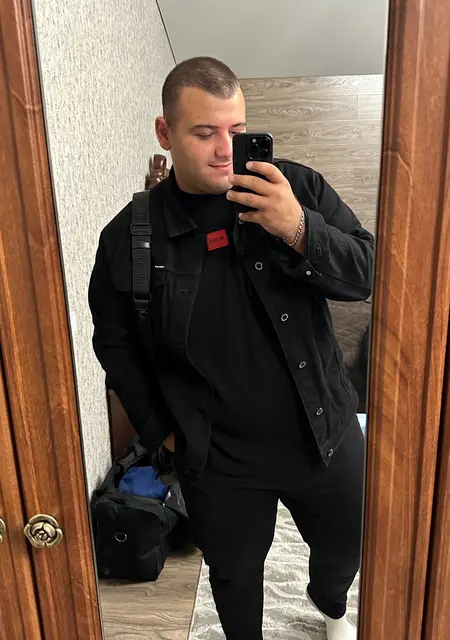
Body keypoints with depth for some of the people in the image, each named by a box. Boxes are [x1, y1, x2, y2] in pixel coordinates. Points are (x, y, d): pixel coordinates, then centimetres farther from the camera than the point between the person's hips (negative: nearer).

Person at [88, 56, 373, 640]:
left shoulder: (298, 189, -11)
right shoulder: (128, 237, -10)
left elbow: (368, 275, -11)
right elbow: (115, 342, 1)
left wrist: (298, 230, -30)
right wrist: (161, 429, 0)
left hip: (325, 432, 2)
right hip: (218, 458, -1)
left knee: (345, 546, 27)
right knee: (234, 577, 22)